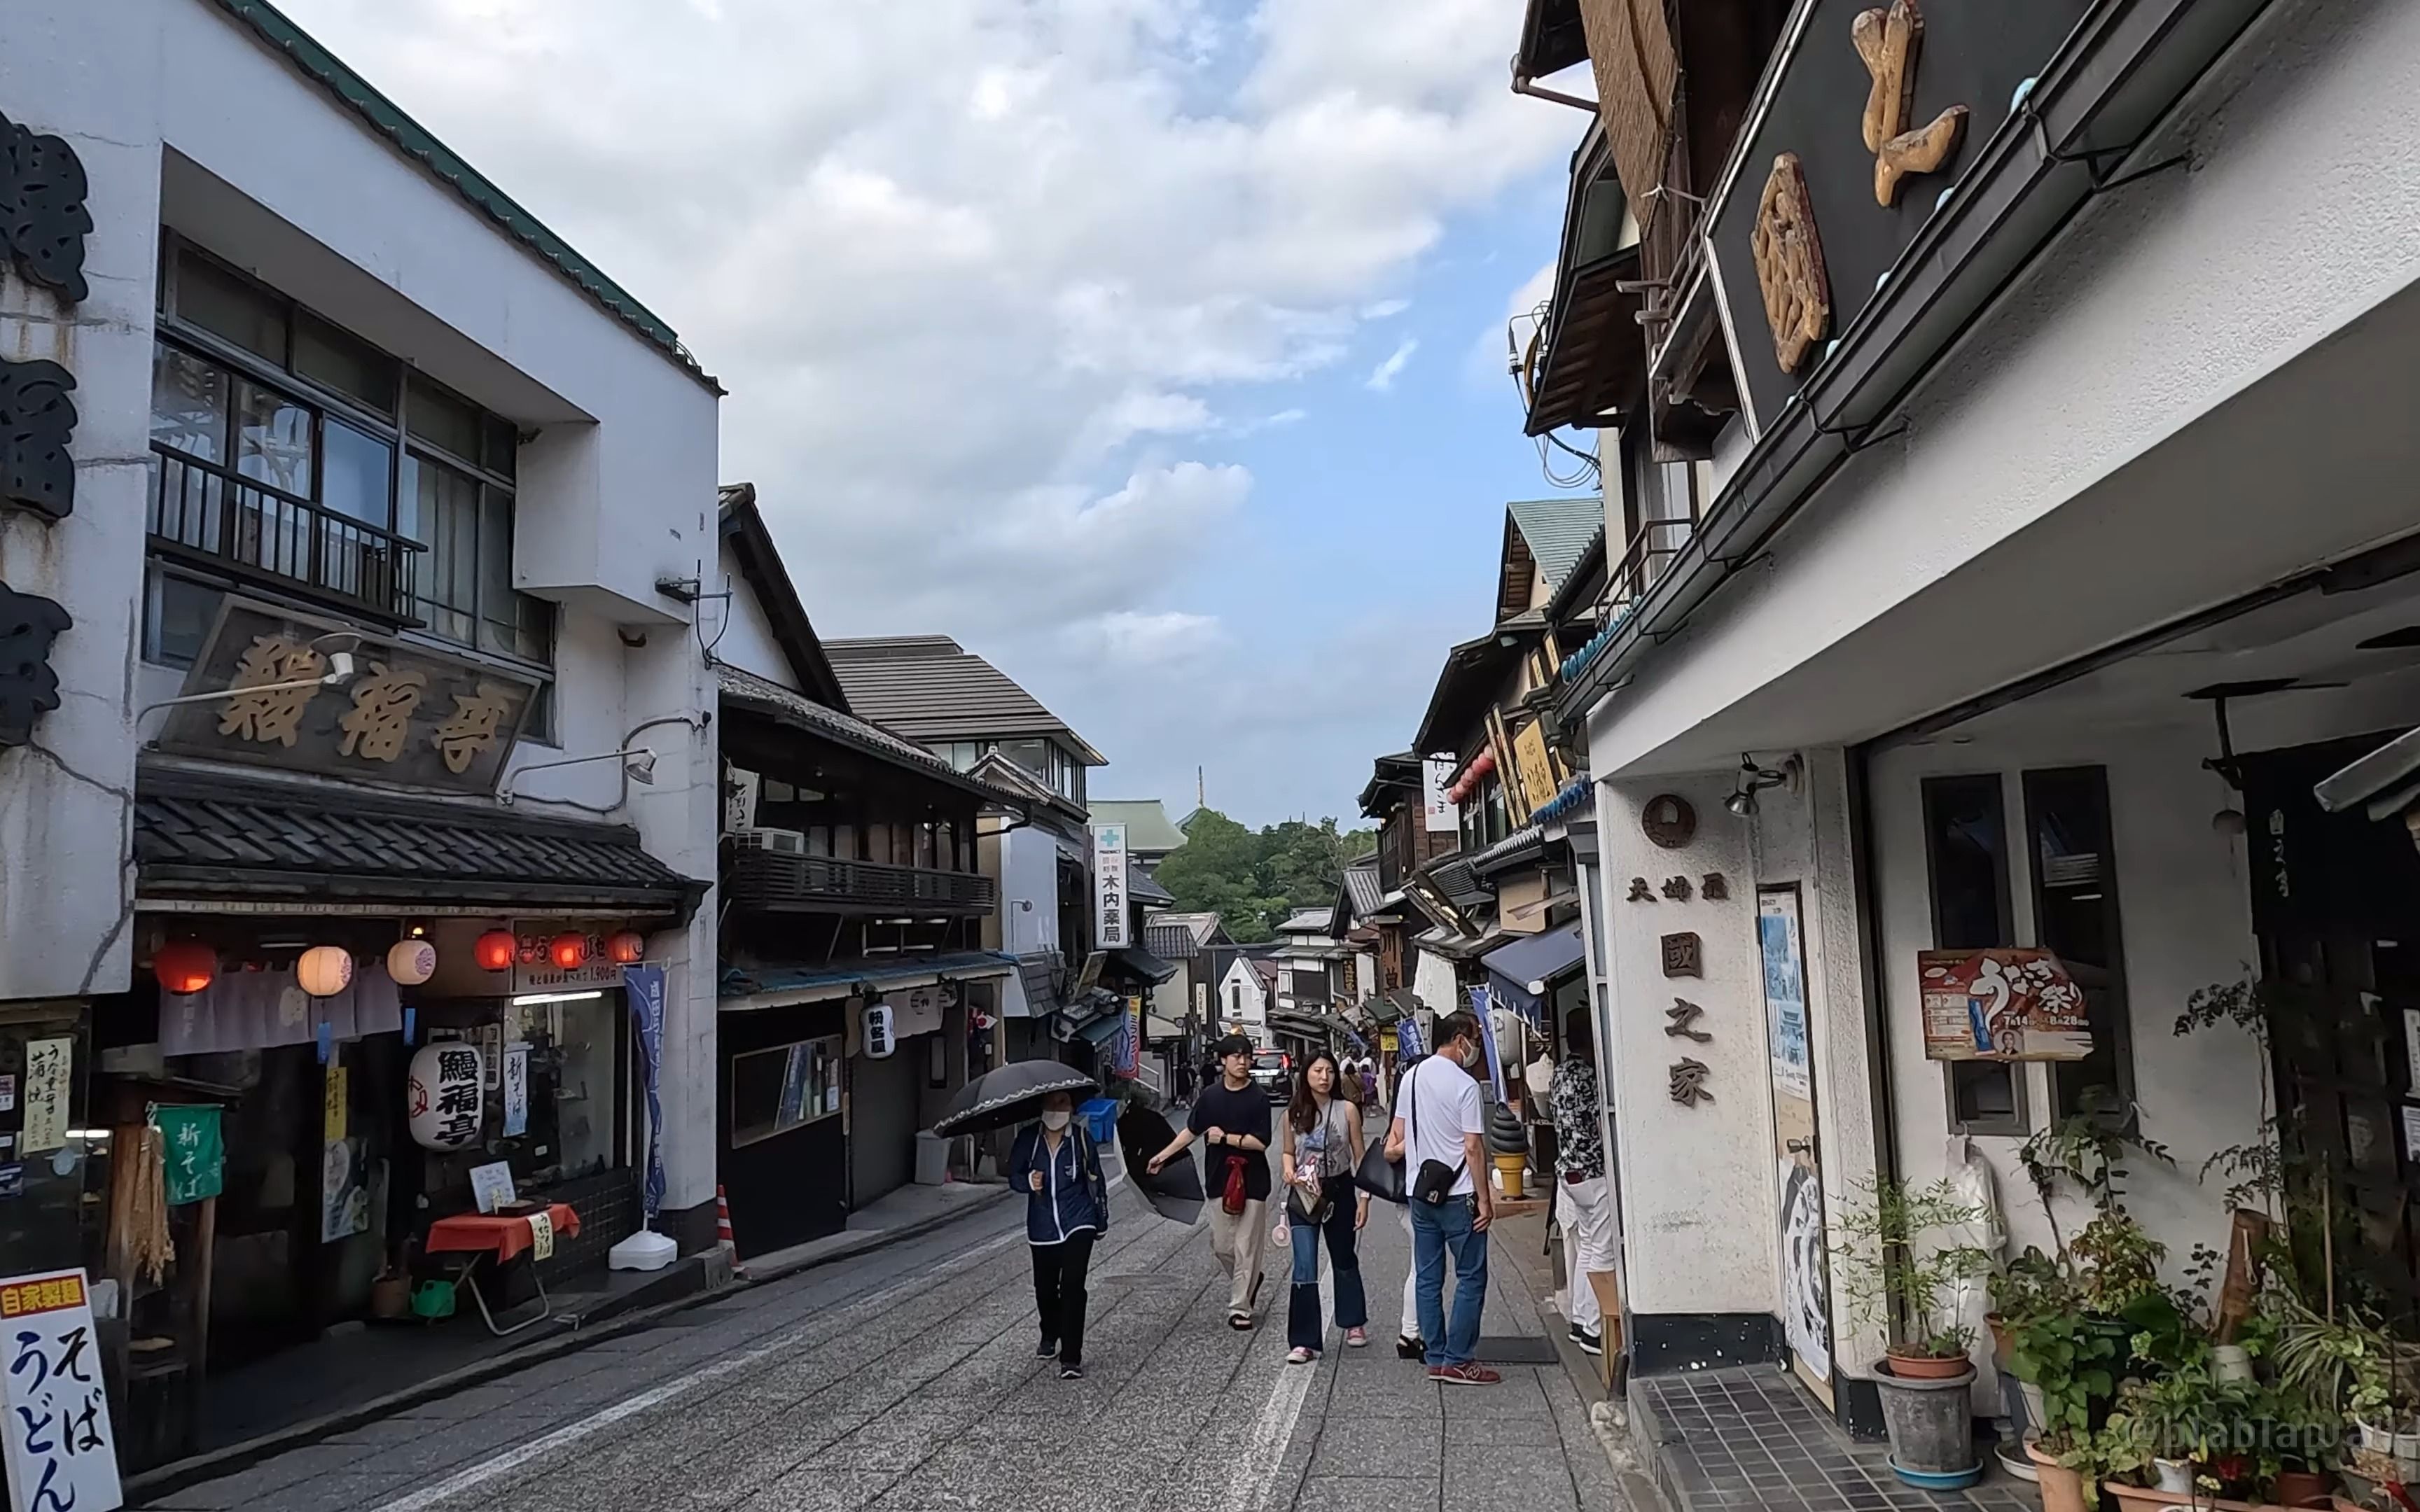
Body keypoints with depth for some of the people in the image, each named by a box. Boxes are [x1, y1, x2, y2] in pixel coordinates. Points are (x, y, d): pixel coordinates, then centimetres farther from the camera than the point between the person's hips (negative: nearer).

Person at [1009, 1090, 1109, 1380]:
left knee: (1072, 1286, -13)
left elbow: (1095, 1179, 5)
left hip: (1078, 1224, -2)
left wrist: (1101, 1221, 10)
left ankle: (1071, 1358, -8)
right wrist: (1028, 1181, -20)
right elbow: (1013, 1175, 4)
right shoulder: (1028, 1138, -3)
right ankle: (1050, 1337, 42)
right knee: (1045, 1287, 14)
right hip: (1042, 1227, 2)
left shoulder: (1081, 1138, -5)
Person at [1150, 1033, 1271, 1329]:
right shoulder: (1210, 1095, 3)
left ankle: (1240, 1307, 9)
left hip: (1251, 1180, -3)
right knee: (1221, 1245, 7)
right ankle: (1247, 1282, 33)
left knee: (1246, 1247, -1)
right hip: (1219, 1179, 3)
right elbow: (1191, 1131, 13)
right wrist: (1163, 1156, 14)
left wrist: (1225, 1138, -12)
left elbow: (1261, 1142, -12)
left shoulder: (1258, 1098, -7)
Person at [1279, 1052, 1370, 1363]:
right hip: (1303, 1196, 0)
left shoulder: (1347, 1110, -6)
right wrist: (1288, 1169, -11)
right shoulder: (1294, 1113, -2)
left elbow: (1359, 1156, -1)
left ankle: (1354, 1322, 40)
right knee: (1304, 1267, -9)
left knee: (1344, 1260, 19)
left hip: (1339, 1191, 0)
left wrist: (1364, 1198, -4)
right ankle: (1305, 1341, -3)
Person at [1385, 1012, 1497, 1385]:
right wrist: (1485, 1199, -11)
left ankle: (1436, 1359, 15)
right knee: (1471, 1278, 1)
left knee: (1428, 1278, 10)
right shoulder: (1464, 1085, -14)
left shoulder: (1412, 1077, 8)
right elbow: (1473, 1148, -15)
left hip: (1419, 1193, 7)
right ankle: (1458, 1362, 1)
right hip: (1457, 1195, -7)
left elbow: (1398, 1138, 11)